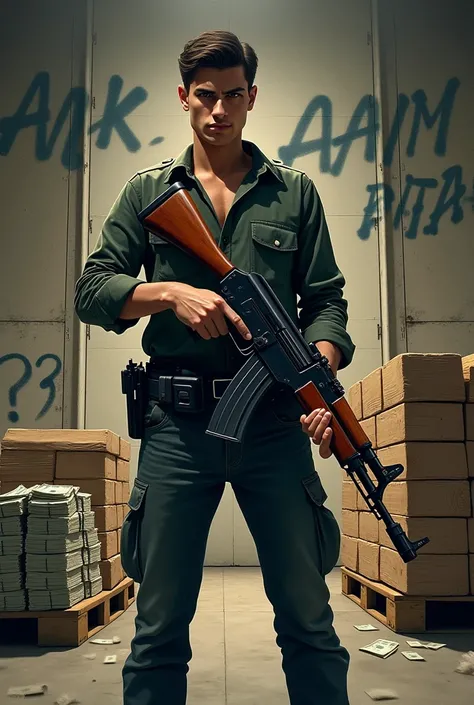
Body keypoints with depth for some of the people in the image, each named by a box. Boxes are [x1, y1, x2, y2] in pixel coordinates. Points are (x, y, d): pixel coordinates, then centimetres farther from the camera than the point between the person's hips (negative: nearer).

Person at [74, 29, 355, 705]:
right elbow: (91, 289, 6)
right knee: (160, 625, 9)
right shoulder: (149, 190, 12)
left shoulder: (295, 192, 12)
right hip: (178, 422, 0)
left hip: (275, 421, 0)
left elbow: (326, 301, 7)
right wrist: (171, 294, -12)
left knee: (308, 618, 9)